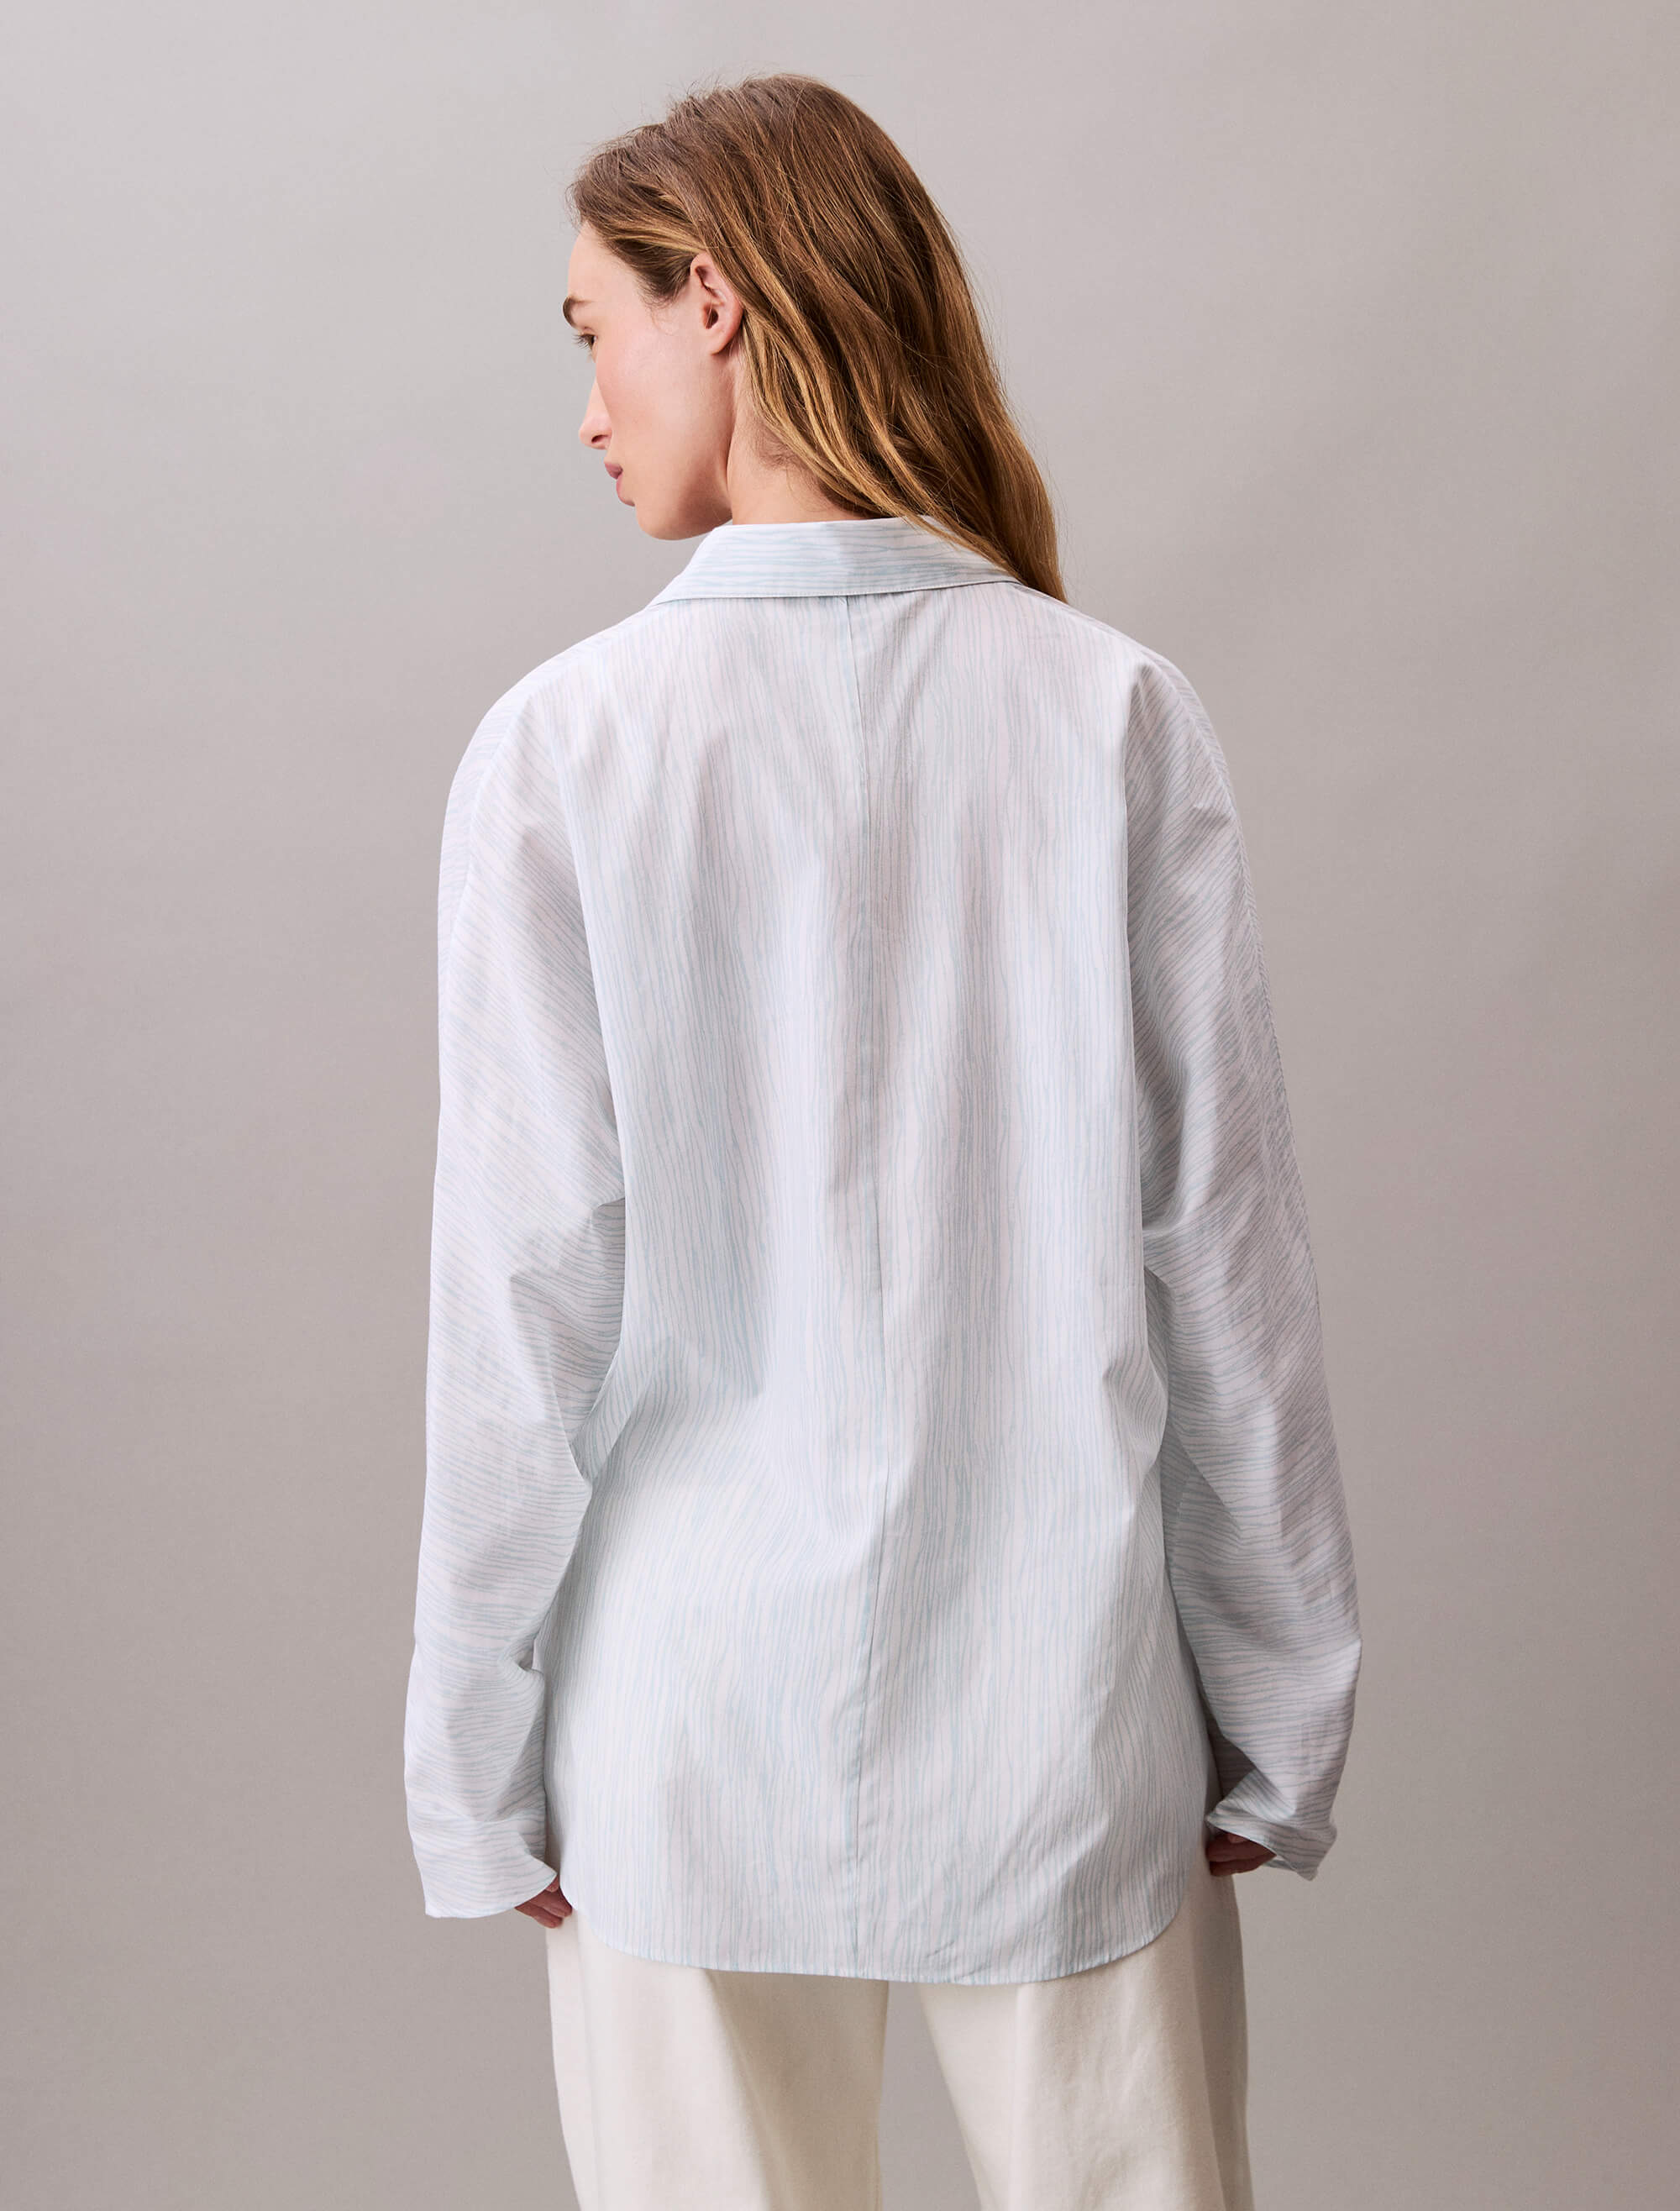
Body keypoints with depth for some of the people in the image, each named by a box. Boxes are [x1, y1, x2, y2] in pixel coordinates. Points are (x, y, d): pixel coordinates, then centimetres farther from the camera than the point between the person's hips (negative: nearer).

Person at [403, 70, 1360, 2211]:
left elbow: (528, 1292, -9)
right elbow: (1224, 1251, -4)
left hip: (698, 1734, -1)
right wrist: (1283, 1711, 6)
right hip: (1066, 1716, 1)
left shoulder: (567, 745, -10)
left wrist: (474, 1756, 3)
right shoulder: (1117, 715, -6)